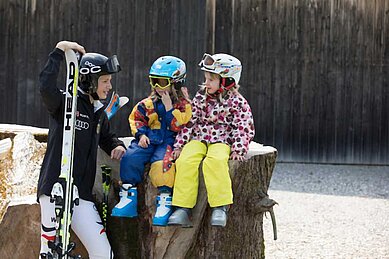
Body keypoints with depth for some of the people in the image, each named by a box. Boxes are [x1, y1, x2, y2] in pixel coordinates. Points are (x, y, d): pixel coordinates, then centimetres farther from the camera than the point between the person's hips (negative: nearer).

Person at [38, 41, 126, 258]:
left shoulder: (99, 113, 15)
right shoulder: (66, 103, -7)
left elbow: (106, 136, 35)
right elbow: (47, 87, -29)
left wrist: (116, 146, 12)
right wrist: (59, 51, -26)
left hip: (82, 195, 6)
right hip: (54, 191, -6)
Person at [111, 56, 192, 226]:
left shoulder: (183, 105, 1)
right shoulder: (149, 103, 13)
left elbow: (178, 127, -10)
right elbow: (136, 118, 17)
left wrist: (169, 107, -13)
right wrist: (141, 134, 0)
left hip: (169, 140, -4)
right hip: (149, 140, 4)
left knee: (162, 162, -35)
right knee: (130, 157, -22)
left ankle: (165, 199, -28)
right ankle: (128, 195, -15)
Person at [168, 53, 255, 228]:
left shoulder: (237, 102, -1)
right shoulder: (201, 97, 12)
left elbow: (244, 128, -4)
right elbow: (190, 121, 13)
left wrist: (238, 149, -17)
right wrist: (180, 144, 6)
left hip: (221, 141, -4)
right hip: (198, 139, 4)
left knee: (214, 161, -36)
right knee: (186, 161, -25)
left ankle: (220, 207, -31)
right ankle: (183, 208, -23)